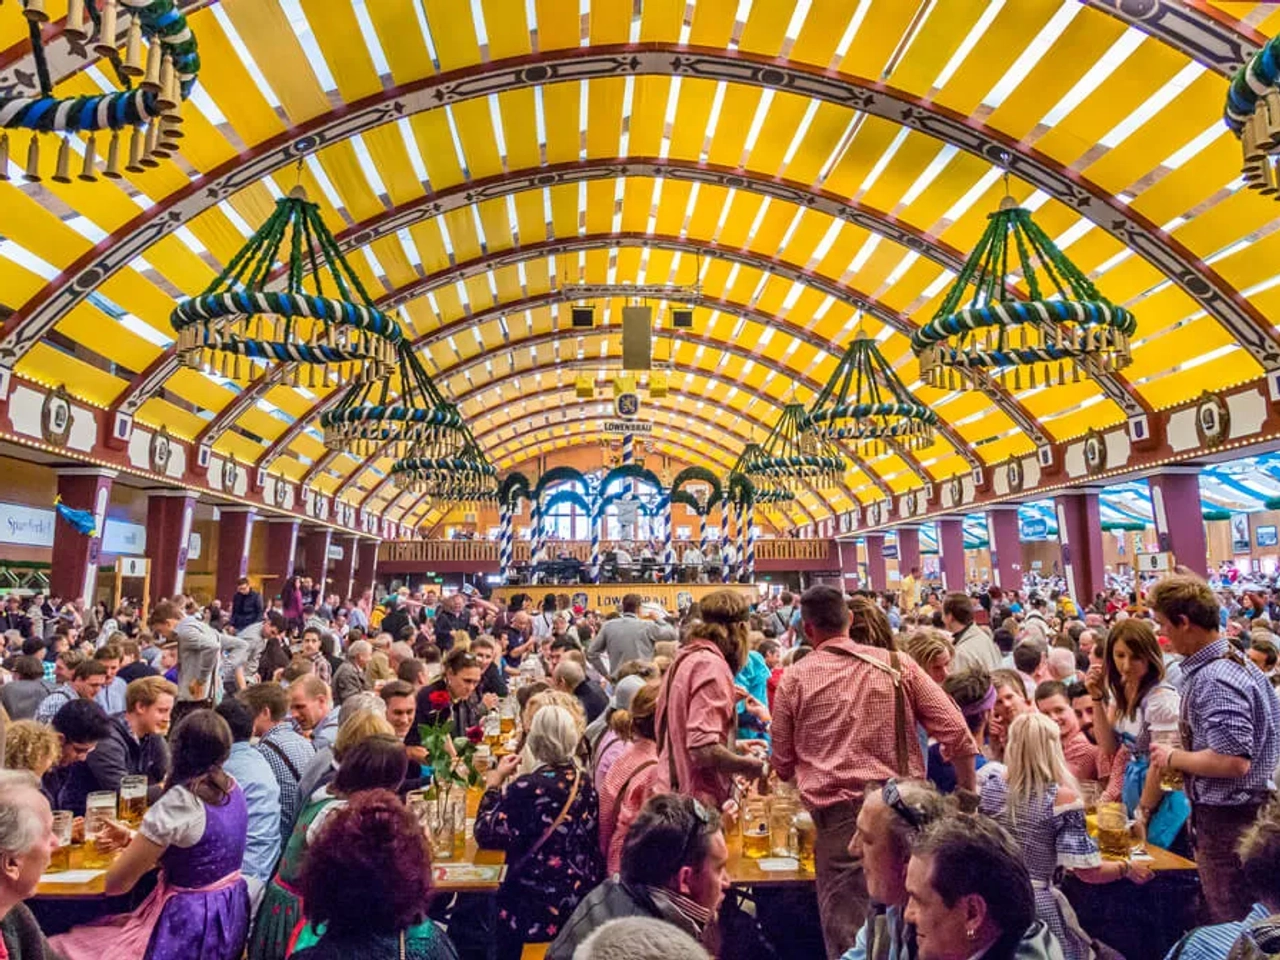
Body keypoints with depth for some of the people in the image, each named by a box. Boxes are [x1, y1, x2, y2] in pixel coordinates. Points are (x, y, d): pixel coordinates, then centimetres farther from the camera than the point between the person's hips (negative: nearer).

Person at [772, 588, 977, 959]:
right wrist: (968, 791, 14)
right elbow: (957, 735, 0)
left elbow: (783, 765, 7)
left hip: (838, 816, -2)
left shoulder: (794, 680, -1)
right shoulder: (898, 665, 2)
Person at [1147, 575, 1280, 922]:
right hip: (1236, 812, 10)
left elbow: (1233, 761, -31)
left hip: (1227, 819, -10)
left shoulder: (1214, 680, -26)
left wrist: (1174, 757, -15)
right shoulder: (1230, 661, 5)